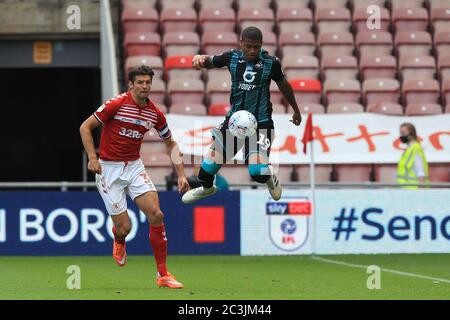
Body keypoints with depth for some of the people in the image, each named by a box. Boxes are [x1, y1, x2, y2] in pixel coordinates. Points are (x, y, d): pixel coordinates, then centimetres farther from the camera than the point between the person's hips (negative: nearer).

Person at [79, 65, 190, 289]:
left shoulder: (155, 113, 1)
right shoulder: (117, 104, -13)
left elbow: (170, 144, 15)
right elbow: (85, 127, -8)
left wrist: (181, 174, 6)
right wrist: (92, 158, -18)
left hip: (134, 167, 4)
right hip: (109, 169, -4)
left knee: (156, 215, -14)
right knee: (124, 227, -7)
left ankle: (163, 274, -5)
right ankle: (119, 241, 35)